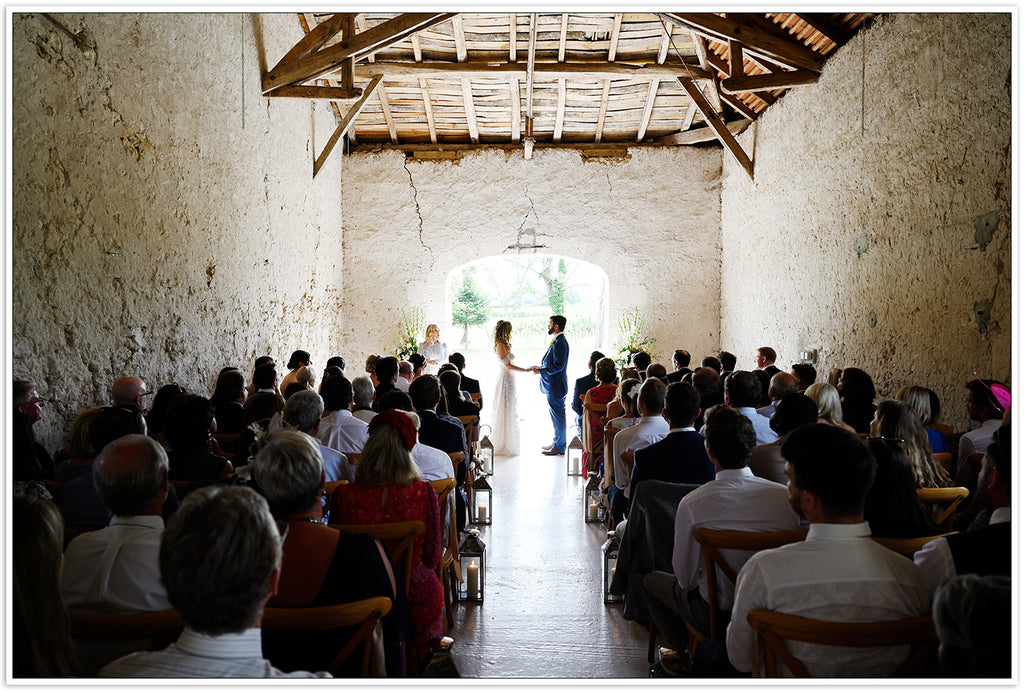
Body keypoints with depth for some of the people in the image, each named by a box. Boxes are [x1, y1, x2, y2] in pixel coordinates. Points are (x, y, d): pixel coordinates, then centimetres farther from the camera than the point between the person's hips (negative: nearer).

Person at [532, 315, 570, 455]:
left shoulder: (559, 343, -20)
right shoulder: (557, 341, 13)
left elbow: (558, 366, -25)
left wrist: (541, 370, -18)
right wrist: (541, 367, 10)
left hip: (556, 386, -11)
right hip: (553, 386, 11)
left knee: (558, 415, -2)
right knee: (557, 415, 18)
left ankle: (559, 447, 5)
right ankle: (557, 442, 29)